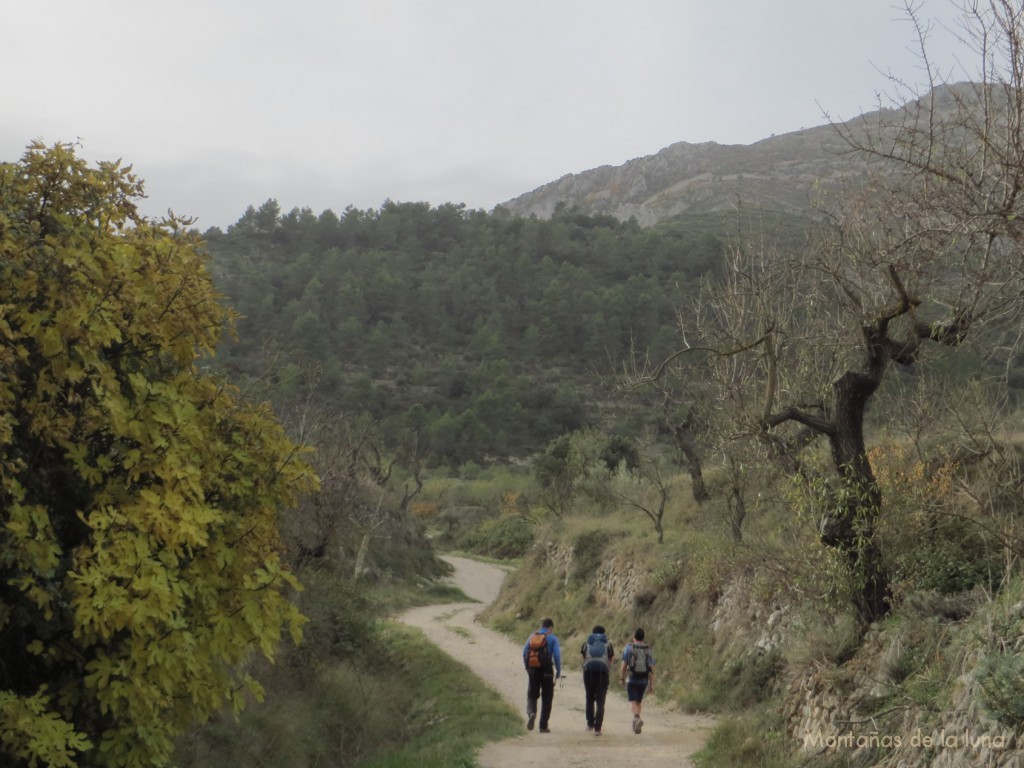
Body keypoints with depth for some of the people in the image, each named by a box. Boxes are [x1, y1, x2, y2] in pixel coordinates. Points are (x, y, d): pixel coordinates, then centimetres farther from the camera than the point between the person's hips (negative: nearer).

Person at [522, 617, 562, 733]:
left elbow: (524, 653, 8)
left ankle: (531, 713, -18)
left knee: (532, 696, 13)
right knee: (546, 698, 10)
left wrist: (527, 667, 19)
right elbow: (557, 655, -9)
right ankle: (543, 726, 8)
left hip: (532, 670, 2)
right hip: (546, 670, -2)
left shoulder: (532, 636, 9)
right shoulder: (553, 638, -1)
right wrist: (558, 671, 0)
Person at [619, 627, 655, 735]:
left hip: (632, 678, -3)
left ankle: (637, 718, -32)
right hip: (644, 680, 3)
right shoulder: (648, 650, 1)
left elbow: (624, 665, -8)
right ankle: (635, 724, 21)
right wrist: (651, 685, 2)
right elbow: (651, 669, -2)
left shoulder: (629, 648, -7)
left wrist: (621, 678, 5)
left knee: (632, 701, -4)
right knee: (639, 700, 20)